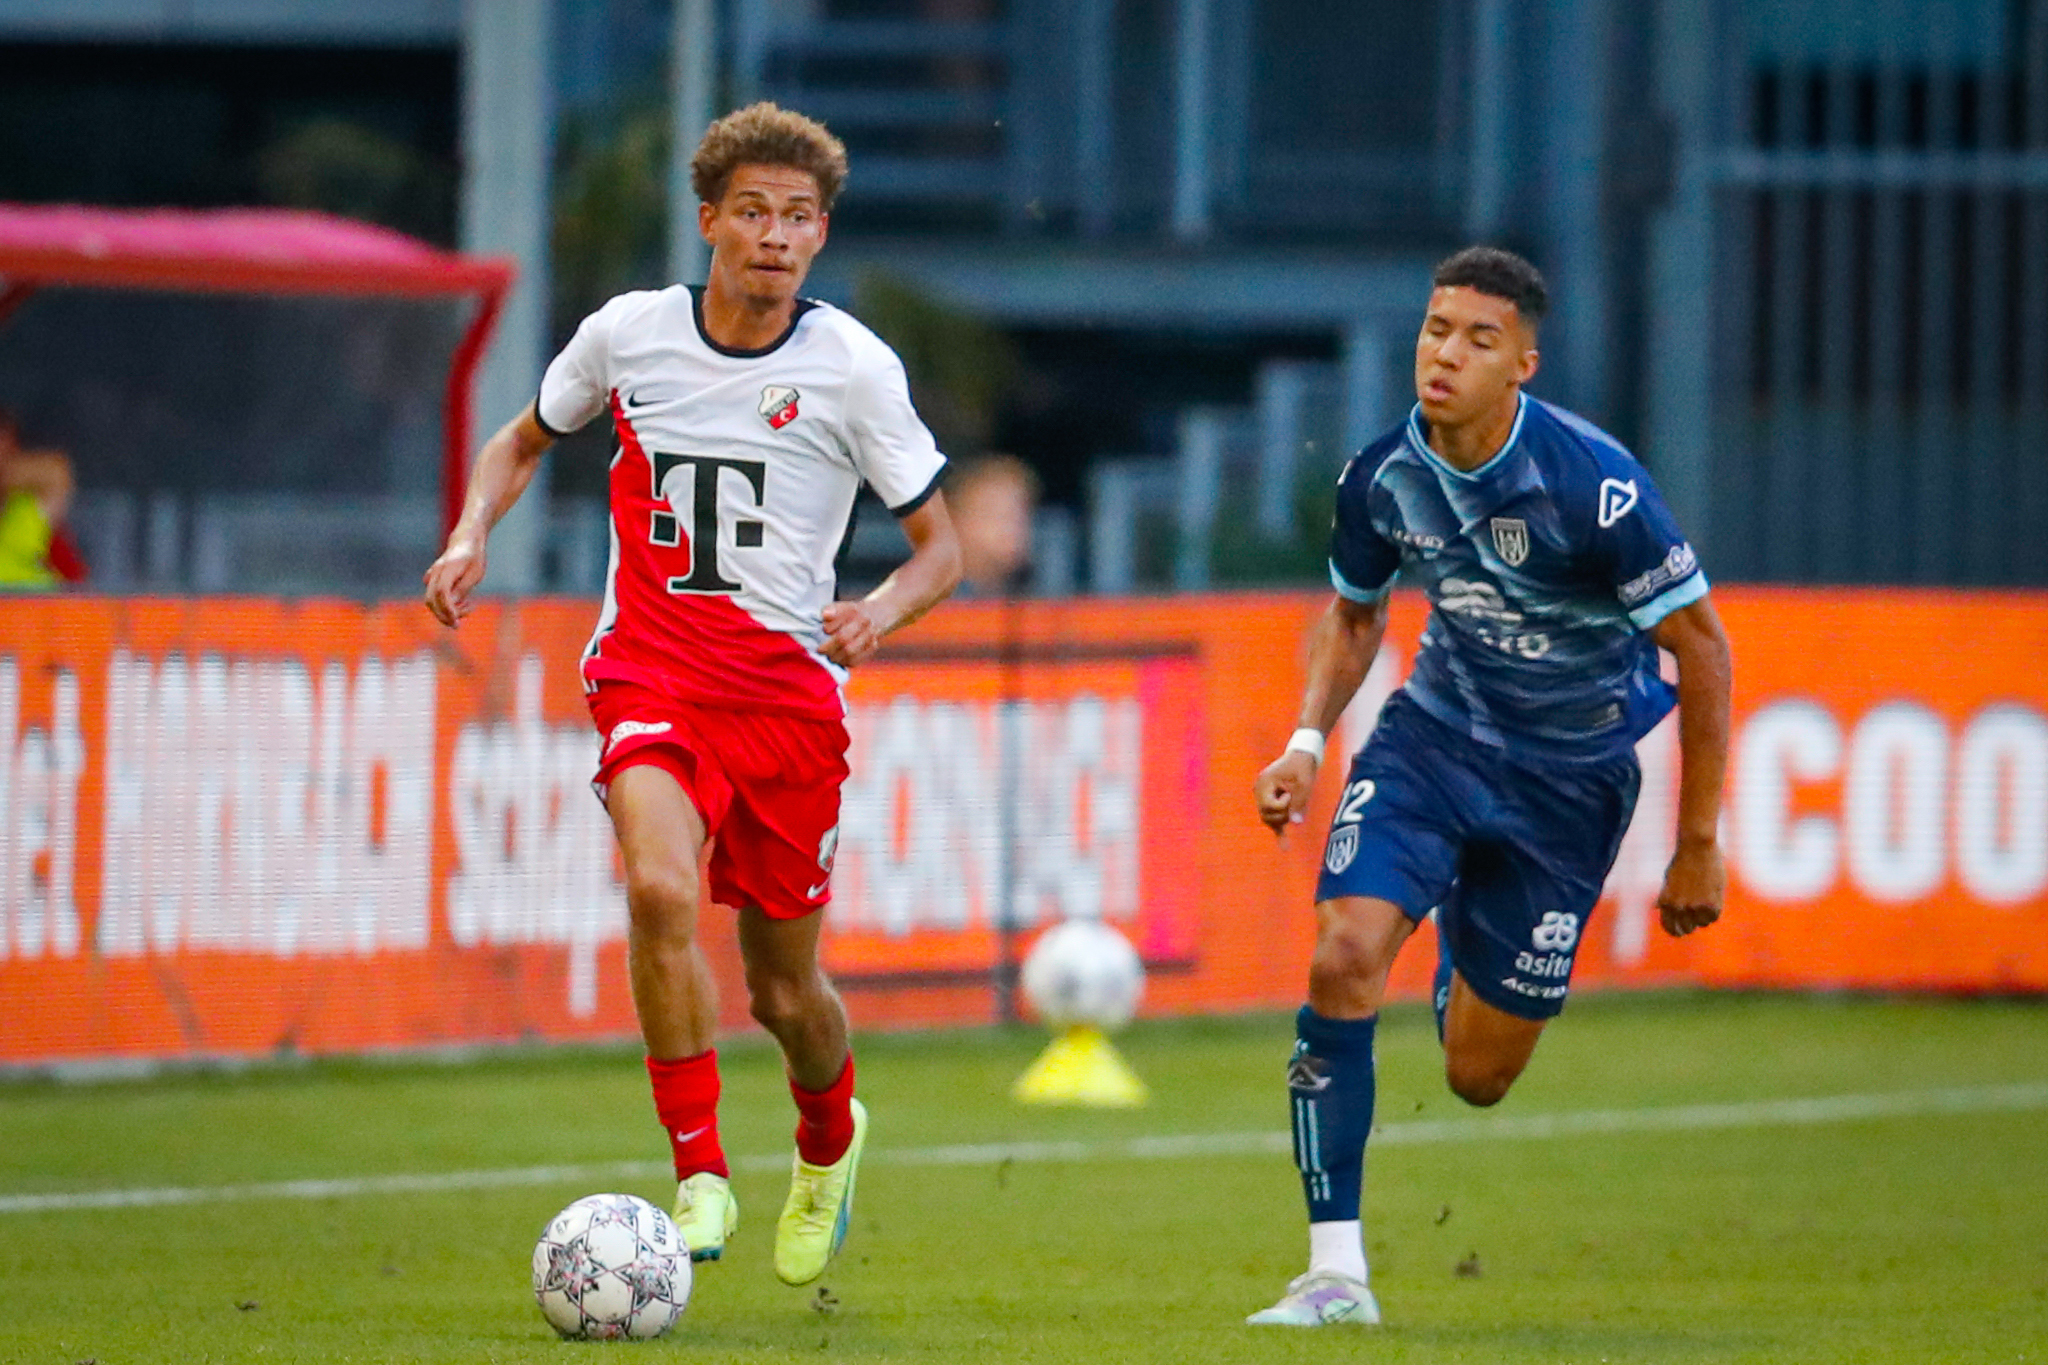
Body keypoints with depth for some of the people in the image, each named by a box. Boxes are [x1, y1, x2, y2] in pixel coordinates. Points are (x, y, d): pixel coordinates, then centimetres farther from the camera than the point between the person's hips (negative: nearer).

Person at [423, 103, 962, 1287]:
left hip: (789, 687, 0)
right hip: (651, 672, 0)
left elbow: (941, 546, 2)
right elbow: (524, 442, 20)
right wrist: (472, 537, 1)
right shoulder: (629, 334, 0)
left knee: (785, 988, 7)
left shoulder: (854, 368, -5)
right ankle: (701, 1177, -16)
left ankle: (830, 1141, 42)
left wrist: (882, 611, -19)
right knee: (663, 890, -28)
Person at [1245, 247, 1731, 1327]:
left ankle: (1461, 952, 43)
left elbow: (1700, 645, -14)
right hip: (1435, 734, 3)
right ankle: (1335, 1272, -17)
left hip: (1572, 773, -3)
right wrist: (1309, 740, -6)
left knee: (1477, 1077, 4)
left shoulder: (1593, 485, -24)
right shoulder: (1382, 475, -11)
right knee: (1343, 959, -23)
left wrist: (1699, 848, -11)